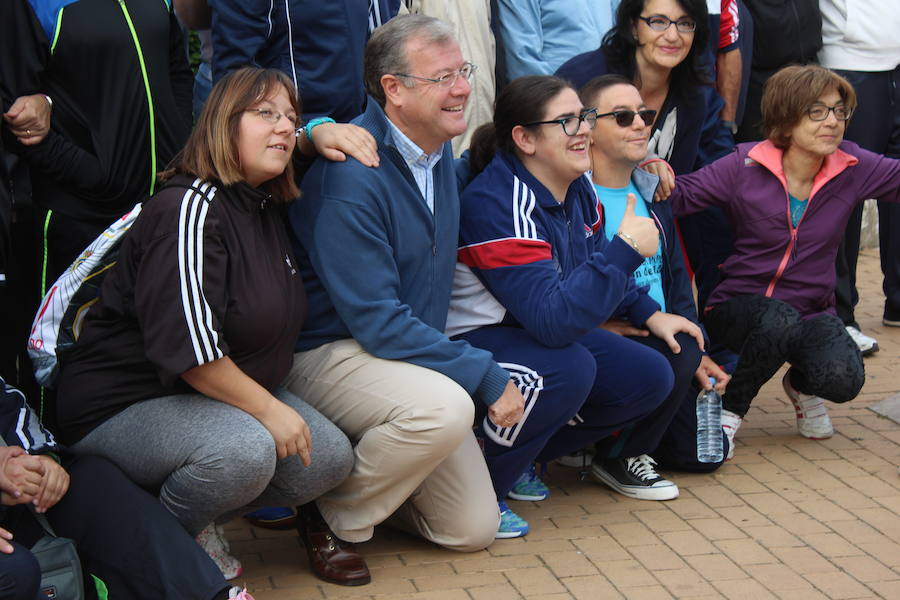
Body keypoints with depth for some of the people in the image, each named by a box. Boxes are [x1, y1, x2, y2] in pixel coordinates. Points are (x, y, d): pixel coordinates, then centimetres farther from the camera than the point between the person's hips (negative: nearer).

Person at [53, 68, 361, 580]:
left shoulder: (267, 206, 7)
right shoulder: (191, 209, -21)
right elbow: (186, 345, -28)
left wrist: (320, 134, 7)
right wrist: (269, 410, -22)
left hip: (229, 391, 9)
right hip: (126, 402, -9)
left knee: (332, 459, -5)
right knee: (244, 450, -36)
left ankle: (198, 528, 11)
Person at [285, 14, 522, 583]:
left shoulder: (440, 153, 4)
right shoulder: (351, 175, -23)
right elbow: (377, 323, -24)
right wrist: (486, 375, -23)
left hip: (413, 351, 8)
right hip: (331, 352, -8)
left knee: (474, 529, 2)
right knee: (446, 406, -38)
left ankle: (359, 478, 23)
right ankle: (338, 519, -13)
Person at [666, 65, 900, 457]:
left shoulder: (855, 168, -5)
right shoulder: (745, 167, -11)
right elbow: (682, 195, -15)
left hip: (811, 312, 3)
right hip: (740, 305, -2)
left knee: (842, 380, -27)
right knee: (780, 321, -38)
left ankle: (802, 386, 14)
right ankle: (729, 405, -7)